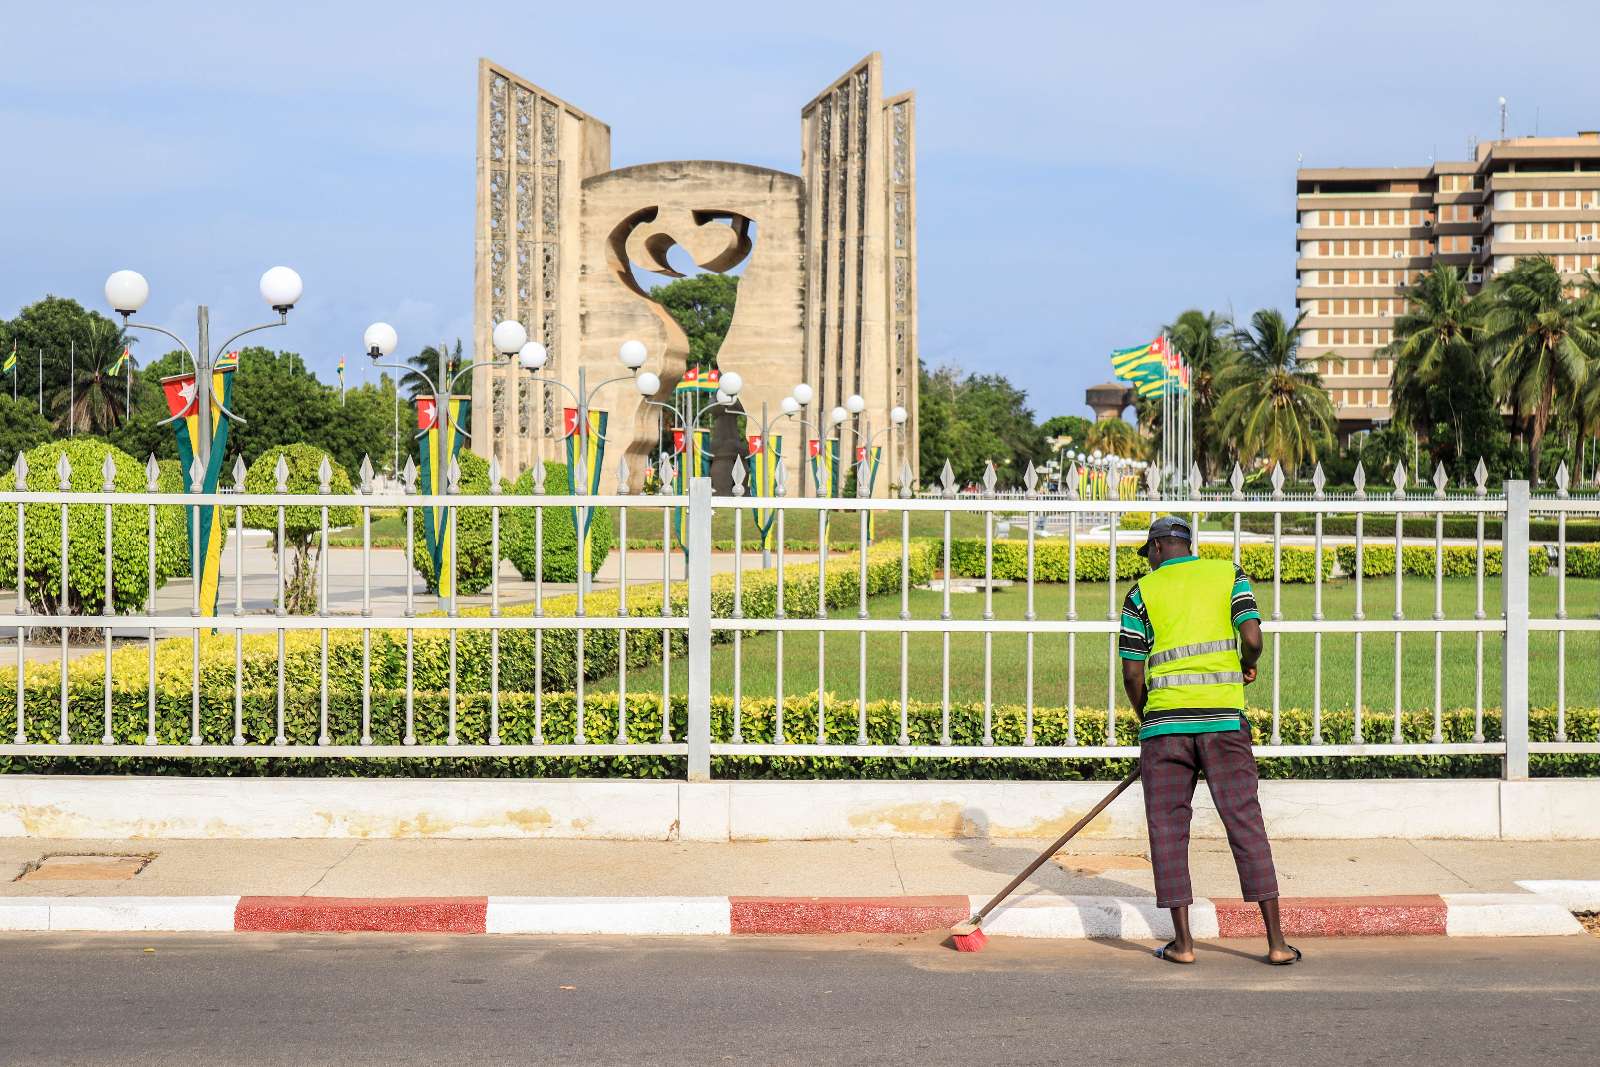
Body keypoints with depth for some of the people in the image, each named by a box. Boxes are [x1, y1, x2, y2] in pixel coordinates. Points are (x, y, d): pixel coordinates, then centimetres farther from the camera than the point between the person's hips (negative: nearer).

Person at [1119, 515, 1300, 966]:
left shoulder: (1143, 591, 6)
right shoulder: (1229, 573, 9)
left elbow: (1132, 674, 4)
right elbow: (1252, 637, -6)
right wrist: (1248, 667, 16)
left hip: (1165, 722, -1)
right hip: (1224, 717, 1)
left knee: (1168, 828, 7)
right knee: (1246, 824, 4)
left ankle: (1182, 942, 6)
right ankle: (1276, 942, 2)